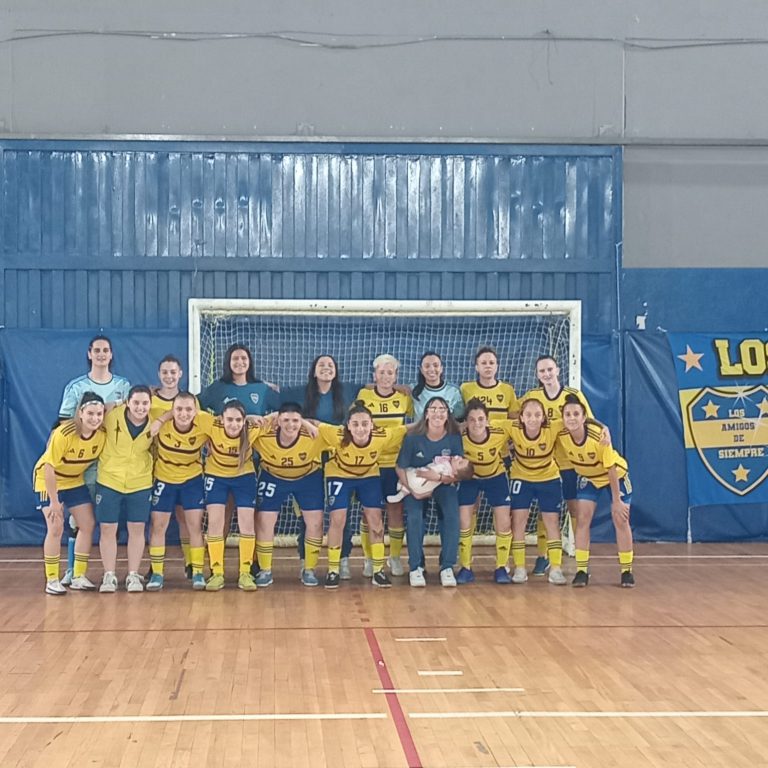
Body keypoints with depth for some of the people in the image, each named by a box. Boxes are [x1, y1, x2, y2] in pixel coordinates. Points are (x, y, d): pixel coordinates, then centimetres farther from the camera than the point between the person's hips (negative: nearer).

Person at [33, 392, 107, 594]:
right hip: (49, 481, -5)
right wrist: (54, 501, -23)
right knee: (55, 528, -12)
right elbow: (49, 468, -27)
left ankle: (79, 577, 13)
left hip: (76, 481, 5)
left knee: (88, 525, 2)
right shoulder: (64, 434, -32)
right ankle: (52, 581, -1)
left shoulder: (103, 434, -19)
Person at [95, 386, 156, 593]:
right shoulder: (112, 417, -16)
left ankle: (133, 576, 18)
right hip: (109, 481, -1)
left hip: (140, 483, 1)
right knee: (107, 529, 3)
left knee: (137, 529, 6)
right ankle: (109, 576, 14)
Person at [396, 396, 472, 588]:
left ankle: (447, 567, -13)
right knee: (414, 518, -26)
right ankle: (416, 568, -12)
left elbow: (457, 475, -14)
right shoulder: (413, 438, -20)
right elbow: (401, 468, -10)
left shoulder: (454, 438, -17)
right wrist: (413, 490, -22)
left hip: (443, 485, 1)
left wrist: (438, 477, -32)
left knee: (452, 516, -24)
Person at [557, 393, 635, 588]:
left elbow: (611, 468, -27)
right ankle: (581, 570, -3)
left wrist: (616, 500, -22)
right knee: (582, 518, -8)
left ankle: (626, 570, 8)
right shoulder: (561, 435, -26)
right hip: (588, 478, 3)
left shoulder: (599, 434, -36)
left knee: (620, 520, -5)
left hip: (616, 475, -3)